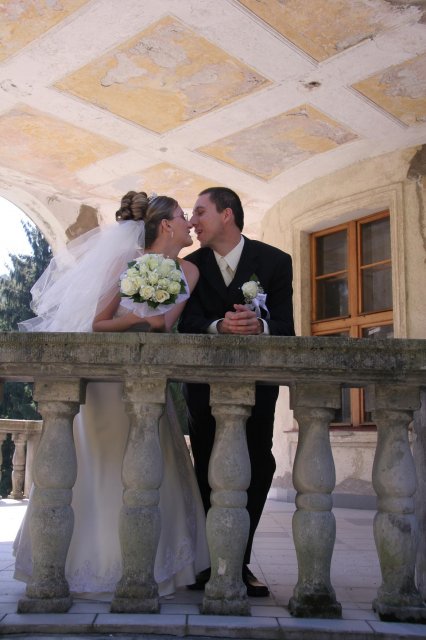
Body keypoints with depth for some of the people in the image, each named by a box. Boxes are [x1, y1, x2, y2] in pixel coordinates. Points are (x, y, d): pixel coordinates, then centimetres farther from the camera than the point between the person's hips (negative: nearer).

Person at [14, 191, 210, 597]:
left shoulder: (187, 271, 5)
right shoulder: (129, 264, -9)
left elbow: (165, 323, -2)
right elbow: (97, 323, -9)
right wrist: (137, 319, -24)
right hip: (110, 377, -5)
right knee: (101, 469, 3)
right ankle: (96, 562, 16)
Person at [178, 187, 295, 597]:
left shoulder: (275, 261, -6)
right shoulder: (191, 265, -2)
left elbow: (286, 327, -13)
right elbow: (188, 324, -15)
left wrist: (259, 326, -36)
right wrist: (220, 326, -36)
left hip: (257, 382, 0)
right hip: (206, 382, 1)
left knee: (256, 471, -1)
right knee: (207, 471, 3)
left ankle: (238, 563, 12)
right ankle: (209, 563, 14)